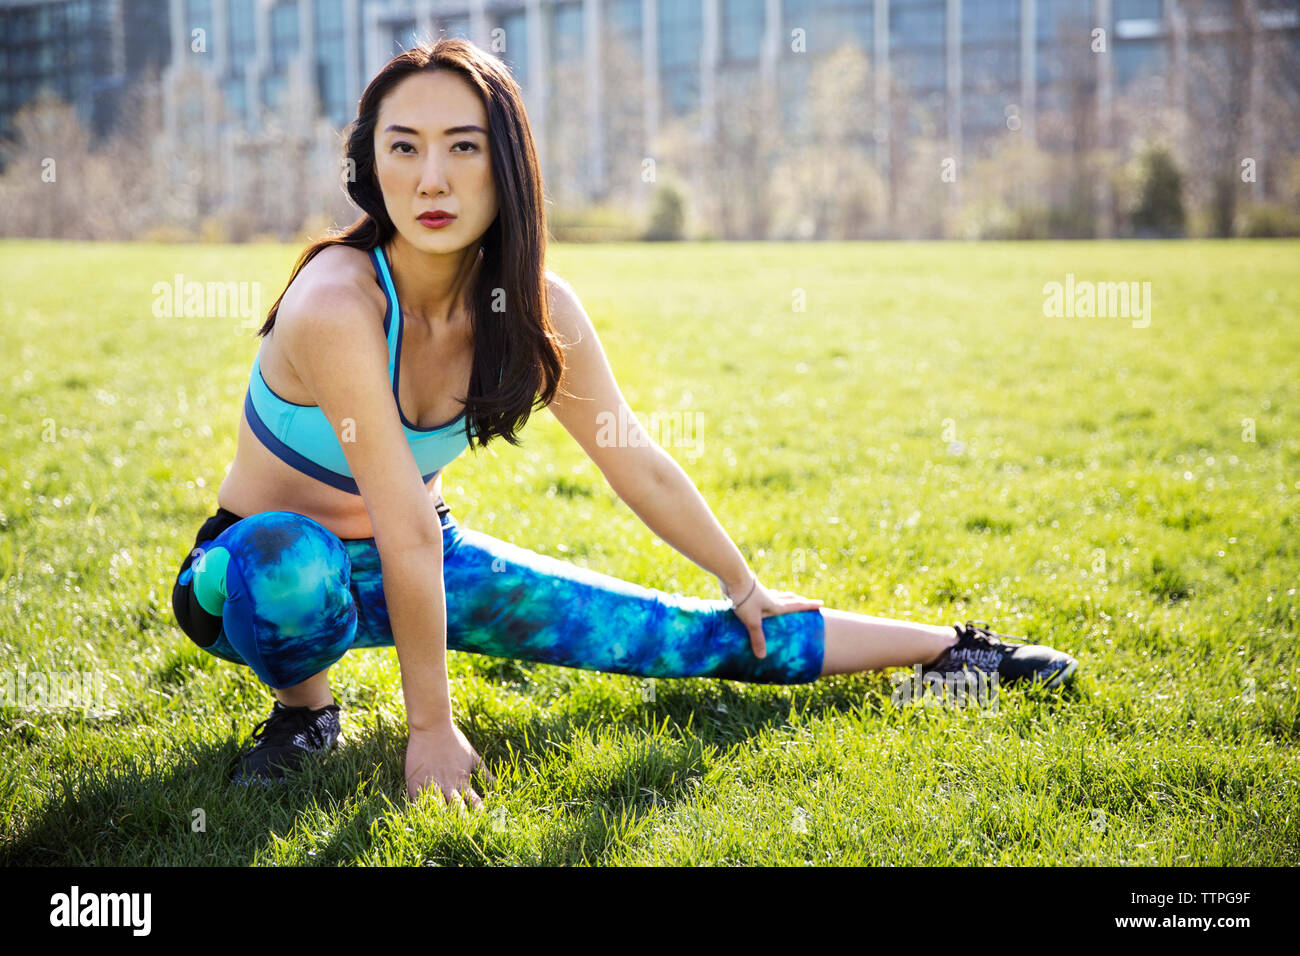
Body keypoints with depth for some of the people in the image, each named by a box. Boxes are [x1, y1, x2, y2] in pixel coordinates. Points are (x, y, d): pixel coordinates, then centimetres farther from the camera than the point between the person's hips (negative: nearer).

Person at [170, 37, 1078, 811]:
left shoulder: (539, 307, -15)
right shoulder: (340, 306, -33)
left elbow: (640, 466, 0)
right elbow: (407, 535, -32)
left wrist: (745, 587, 10)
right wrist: (431, 728, -25)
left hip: (420, 567, 4)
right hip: (259, 567, -4)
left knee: (683, 635, -1)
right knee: (295, 563, -42)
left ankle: (950, 646, 17)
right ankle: (306, 704, -8)